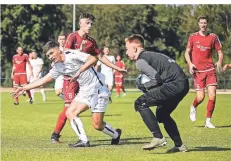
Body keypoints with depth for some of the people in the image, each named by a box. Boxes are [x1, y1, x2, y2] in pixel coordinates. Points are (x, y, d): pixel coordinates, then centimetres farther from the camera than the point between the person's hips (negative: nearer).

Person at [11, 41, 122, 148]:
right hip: (84, 92, 8)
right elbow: (43, 80, 14)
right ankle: (83, 141, -3)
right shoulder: (58, 67, 7)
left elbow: (93, 59, -28)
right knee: (70, 113, -5)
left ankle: (115, 135, 16)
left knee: (97, 125, -10)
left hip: (98, 90, -8)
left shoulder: (72, 55, -16)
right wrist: (24, 88, 13)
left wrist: (79, 72, -33)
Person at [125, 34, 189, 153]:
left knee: (140, 103, -7)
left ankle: (158, 138, -11)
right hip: (183, 84, 10)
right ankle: (179, 145, 27)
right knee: (162, 113, 26)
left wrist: (144, 86, 3)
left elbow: (156, 78, -13)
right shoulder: (151, 55, 26)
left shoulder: (140, 61, -4)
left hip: (174, 84, -10)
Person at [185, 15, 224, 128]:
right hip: (198, 71, -1)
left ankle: (208, 121, 3)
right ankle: (193, 107, 28)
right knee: (200, 98, -8)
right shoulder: (193, 37, 4)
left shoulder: (213, 37, 6)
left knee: (212, 96, -9)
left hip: (210, 70, 1)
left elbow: (220, 51, 10)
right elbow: (187, 52, 9)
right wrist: (190, 64, -8)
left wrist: (219, 62, -10)